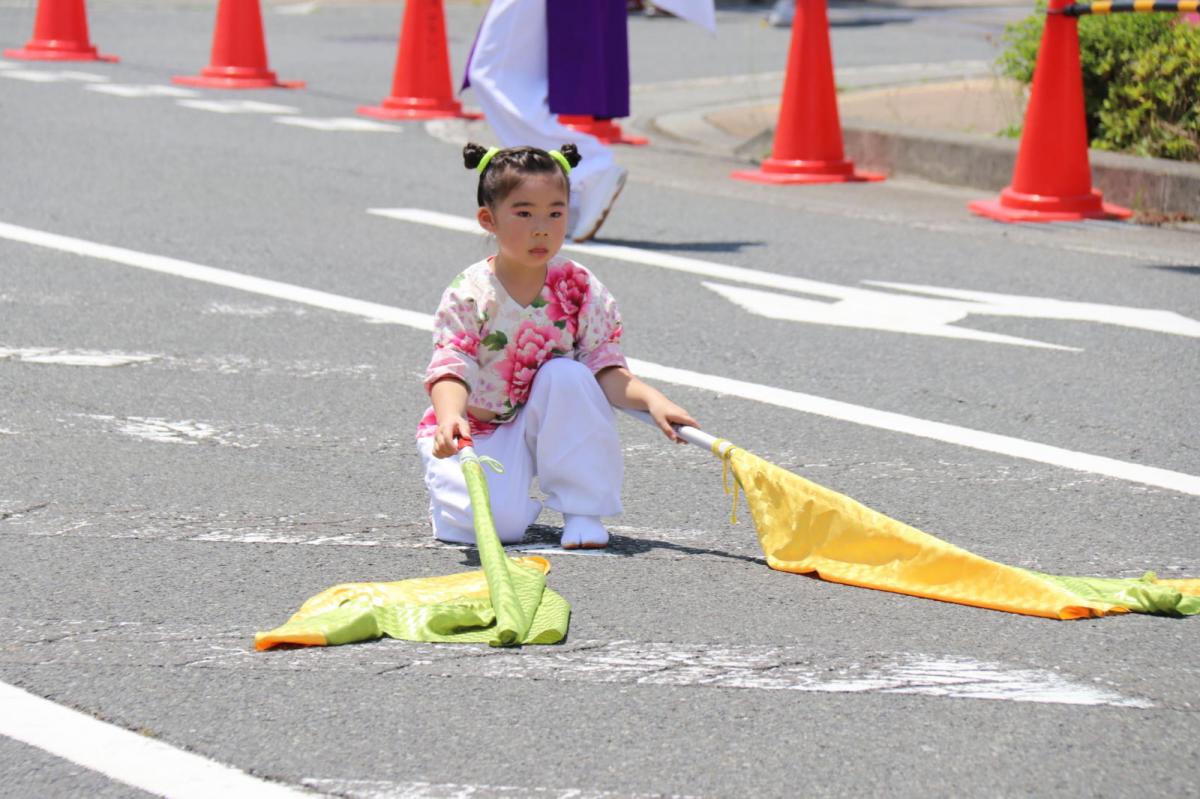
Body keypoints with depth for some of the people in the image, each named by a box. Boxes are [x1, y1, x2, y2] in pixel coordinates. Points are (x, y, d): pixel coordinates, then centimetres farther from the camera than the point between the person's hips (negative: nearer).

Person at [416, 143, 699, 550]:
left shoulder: (578, 287, -8)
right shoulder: (469, 294, -16)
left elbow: (605, 370, -10)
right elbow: (451, 369, -25)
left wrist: (652, 400, -29)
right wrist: (450, 418, -46)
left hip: (549, 424, 3)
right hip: (476, 429, -3)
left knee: (566, 374, -29)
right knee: (496, 522, -29)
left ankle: (582, 511, -17)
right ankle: (450, 486, 11)